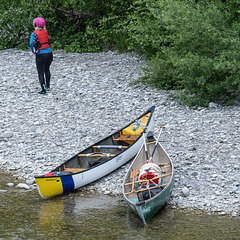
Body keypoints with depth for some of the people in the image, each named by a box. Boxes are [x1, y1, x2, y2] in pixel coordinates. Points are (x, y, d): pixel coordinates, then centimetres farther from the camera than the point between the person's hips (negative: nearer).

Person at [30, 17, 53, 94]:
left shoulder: (34, 34, -12)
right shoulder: (45, 31, 0)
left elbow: (31, 44, -19)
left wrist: (34, 50, 0)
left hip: (40, 55, -5)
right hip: (49, 53, 5)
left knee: (41, 73, 4)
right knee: (47, 69, 27)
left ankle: (43, 90, 1)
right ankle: (47, 85, 37)